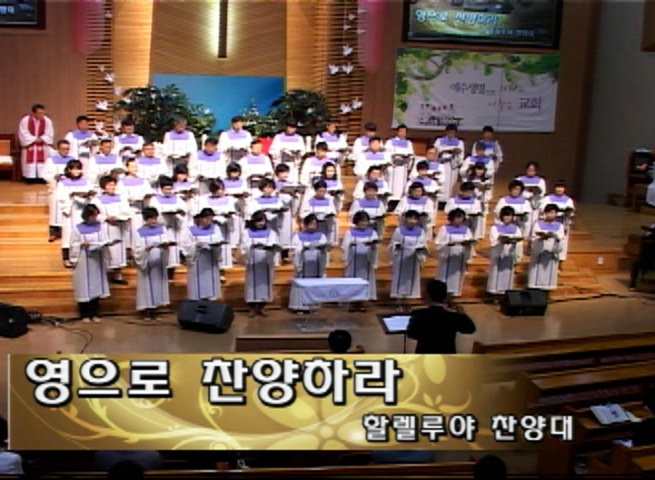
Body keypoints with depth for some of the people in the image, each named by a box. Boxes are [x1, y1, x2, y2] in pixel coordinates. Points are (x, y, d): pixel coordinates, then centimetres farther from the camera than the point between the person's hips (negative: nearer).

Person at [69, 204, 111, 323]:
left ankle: (94, 314, 15)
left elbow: (104, 240, 2)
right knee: (83, 288, 1)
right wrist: (82, 244, -19)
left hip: (97, 262, 3)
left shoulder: (99, 226, 5)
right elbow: (73, 245, -1)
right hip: (83, 263, -3)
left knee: (96, 287, 7)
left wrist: (106, 244, -20)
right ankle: (84, 315, 9)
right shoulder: (77, 229, -3)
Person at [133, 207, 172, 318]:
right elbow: (136, 249, -8)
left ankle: (154, 309, 16)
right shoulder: (139, 232, -2)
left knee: (158, 284, 7)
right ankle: (147, 309, 6)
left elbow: (168, 240, -3)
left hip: (159, 263, 3)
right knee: (147, 285, 0)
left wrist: (166, 245, -25)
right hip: (146, 263, -3)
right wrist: (145, 249, -27)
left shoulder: (162, 229, 7)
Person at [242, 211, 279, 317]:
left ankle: (261, 307, 13)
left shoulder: (270, 232, 8)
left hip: (266, 263, 1)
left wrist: (269, 247, -29)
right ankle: (253, 308, 6)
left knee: (265, 284, 4)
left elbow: (275, 245, -6)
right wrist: (252, 246, -24)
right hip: (252, 263, -1)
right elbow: (244, 247, -4)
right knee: (252, 284, -1)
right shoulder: (247, 232, 6)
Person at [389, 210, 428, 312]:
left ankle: (405, 302, 17)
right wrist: (398, 246, -20)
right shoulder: (399, 230, -6)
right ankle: (399, 303, 8)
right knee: (400, 279, 1)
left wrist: (420, 249, -19)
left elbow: (423, 246, 2)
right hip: (400, 260, -2)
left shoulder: (420, 232, 0)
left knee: (410, 280, 7)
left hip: (413, 260, 3)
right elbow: (392, 244, 0)